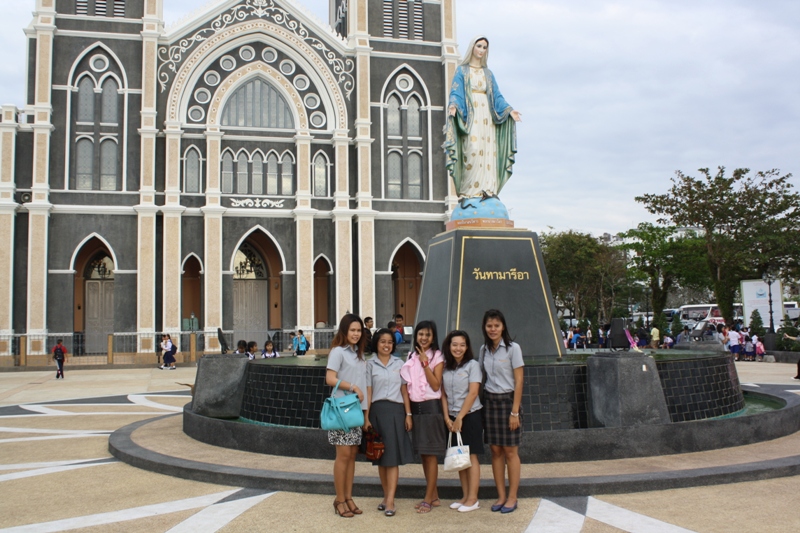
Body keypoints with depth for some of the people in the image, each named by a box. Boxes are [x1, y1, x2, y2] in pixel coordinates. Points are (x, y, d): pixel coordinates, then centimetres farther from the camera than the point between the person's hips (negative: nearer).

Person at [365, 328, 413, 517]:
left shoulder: (399, 364, 9)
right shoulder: (371, 364, 5)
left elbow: (404, 390, 8)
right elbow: (368, 392, 3)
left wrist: (408, 414, 1)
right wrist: (366, 417, -2)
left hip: (395, 411, 0)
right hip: (377, 411, 0)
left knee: (392, 456, -5)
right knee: (380, 456, 7)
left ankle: (390, 501, -7)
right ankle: (386, 496, 18)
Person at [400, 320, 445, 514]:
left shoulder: (437, 356, -4)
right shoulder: (411, 356, 11)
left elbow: (436, 385, -13)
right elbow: (407, 383, 14)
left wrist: (425, 363, -16)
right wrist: (407, 412, 5)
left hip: (430, 407, -6)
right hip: (415, 407, 6)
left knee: (430, 454, -2)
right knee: (423, 453, 11)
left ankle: (428, 499, 5)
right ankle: (434, 496, 21)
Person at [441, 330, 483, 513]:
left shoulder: (472, 365, -7)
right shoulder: (446, 367, 7)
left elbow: (472, 393, -13)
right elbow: (444, 394, 7)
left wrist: (459, 417, -14)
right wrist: (447, 417, -3)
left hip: (470, 416, -5)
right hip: (453, 418, 5)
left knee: (470, 456, -2)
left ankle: (473, 499, 4)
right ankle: (465, 496, 17)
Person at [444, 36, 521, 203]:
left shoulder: (488, 73, 21)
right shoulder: (462, 70, 9)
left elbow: (497, 96, 15)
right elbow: (456, 92, -3)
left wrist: (509, 110, 0)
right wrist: (453, 105, -24)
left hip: (486, 115, 4)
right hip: (470, 115, -4)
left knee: (488, 151, -9)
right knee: (472, 150, -18)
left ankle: (487, 189, -13)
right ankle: (467, 191, -18)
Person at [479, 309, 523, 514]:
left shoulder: (513, 348, -7)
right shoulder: (484, 350, 7)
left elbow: (518, 381, -9)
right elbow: (482, 377, 11)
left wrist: (515, 411, -13)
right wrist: (483, 402, 1)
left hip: (507, 400, -4)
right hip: (489, 401, 4)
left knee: (510, 451, 1)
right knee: (496, 451, 6)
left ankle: (512, 497, 10)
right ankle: (501, 496, 15)